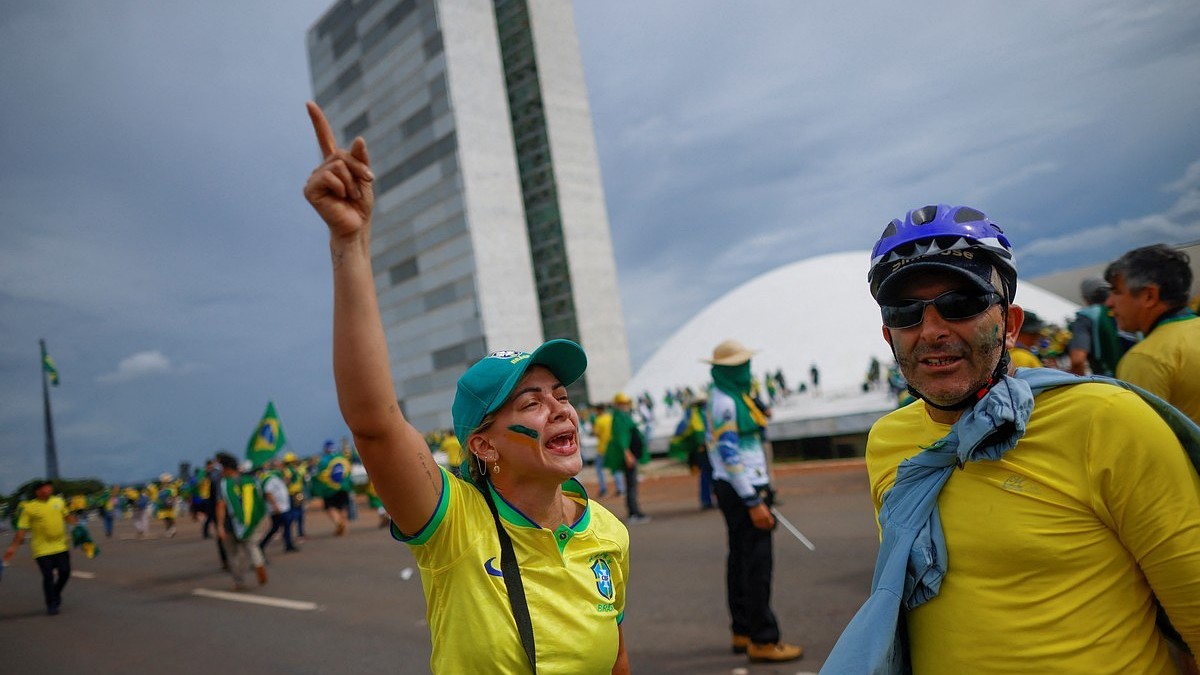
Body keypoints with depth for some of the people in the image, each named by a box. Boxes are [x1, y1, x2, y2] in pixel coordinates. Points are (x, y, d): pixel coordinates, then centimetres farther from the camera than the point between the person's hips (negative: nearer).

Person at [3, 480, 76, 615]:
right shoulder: (29, 507, -7)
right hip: (42, 549, -4)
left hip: (61, 546, 4)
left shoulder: (58, 501, 5)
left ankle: (56, 593, 32)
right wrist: (13, 547, -10)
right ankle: (51, 604, 15)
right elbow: (21, 530, -6)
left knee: (65, 572, 4)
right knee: (48, 576, -2)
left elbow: (67, 516, 20)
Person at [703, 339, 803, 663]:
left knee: (740, 560, 15)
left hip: (740, 490, 10)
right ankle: (762, 640, -1)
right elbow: (730, 455, -20)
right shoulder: (724, 402, -16)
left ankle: (743, 632, 24)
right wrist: (753, 502, -20)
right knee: (758, 563, -7)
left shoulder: (731, 397, 16)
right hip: (742, 491, -10)